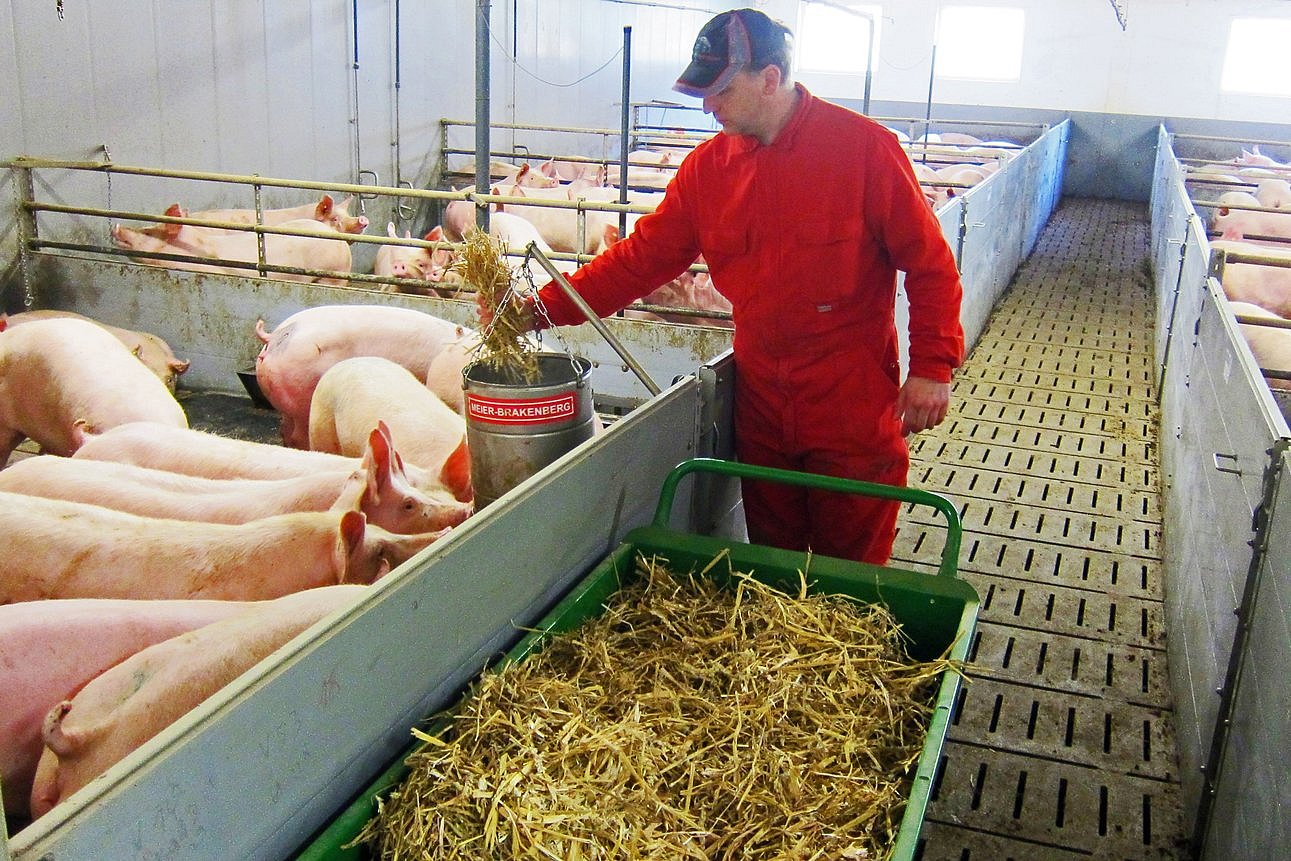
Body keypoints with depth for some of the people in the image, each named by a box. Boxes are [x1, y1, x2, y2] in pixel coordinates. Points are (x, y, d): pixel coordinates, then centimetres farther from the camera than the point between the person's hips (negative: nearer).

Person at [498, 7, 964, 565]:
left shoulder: (863, 147, -10)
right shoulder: (708, 165, 3)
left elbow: (929, 263, -7)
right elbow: (641, 257, 2)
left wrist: (932, 368, -10)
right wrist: (545, 308, -6)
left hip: (853, 402, -4)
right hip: (760, 401, 4)